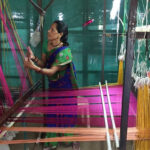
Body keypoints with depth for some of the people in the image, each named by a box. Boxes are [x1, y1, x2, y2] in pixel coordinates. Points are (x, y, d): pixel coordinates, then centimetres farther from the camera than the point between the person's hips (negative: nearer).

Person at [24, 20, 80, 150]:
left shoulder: (64, 51, -27)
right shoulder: (47, 45, -3)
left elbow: (52, 71, -27)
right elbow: (43, 63, 0)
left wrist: (34, 67, -39)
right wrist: (34, 58, -20)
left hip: (65, 85, -7)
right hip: (53, 84, 7)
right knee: (52, 112, 13)